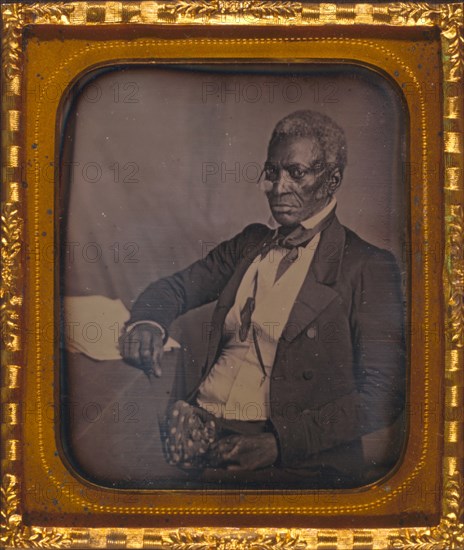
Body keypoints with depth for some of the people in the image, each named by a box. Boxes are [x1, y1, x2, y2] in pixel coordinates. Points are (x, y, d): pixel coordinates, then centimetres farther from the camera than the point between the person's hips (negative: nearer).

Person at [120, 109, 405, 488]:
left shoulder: (368, 268, 0)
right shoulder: (250, 242, 20)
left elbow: (381, 396, -8)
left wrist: (278, 442, -20)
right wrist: (147, 322, -7)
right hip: (199, 422, 6)